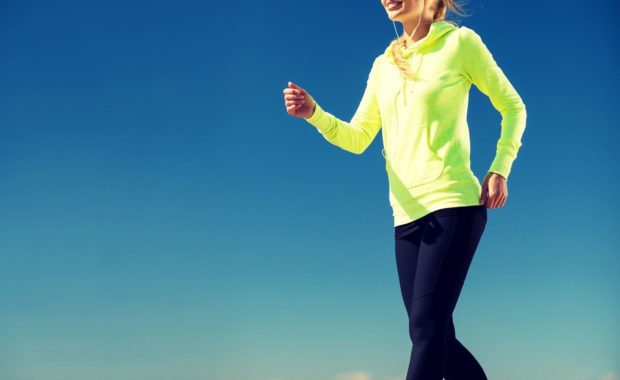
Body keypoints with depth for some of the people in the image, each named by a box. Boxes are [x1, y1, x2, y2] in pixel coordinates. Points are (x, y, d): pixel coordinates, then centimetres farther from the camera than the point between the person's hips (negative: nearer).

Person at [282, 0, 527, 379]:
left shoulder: (459, 41, 2)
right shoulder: (383, 65, 16)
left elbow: (513, 107, 8)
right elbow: (357, 138, 14)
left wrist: (499, 169, -4)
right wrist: (314, 113, -4)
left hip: (452, 204, -6)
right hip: (407, 214, 6)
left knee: (426, 326, -13)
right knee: (437, 336, 8)